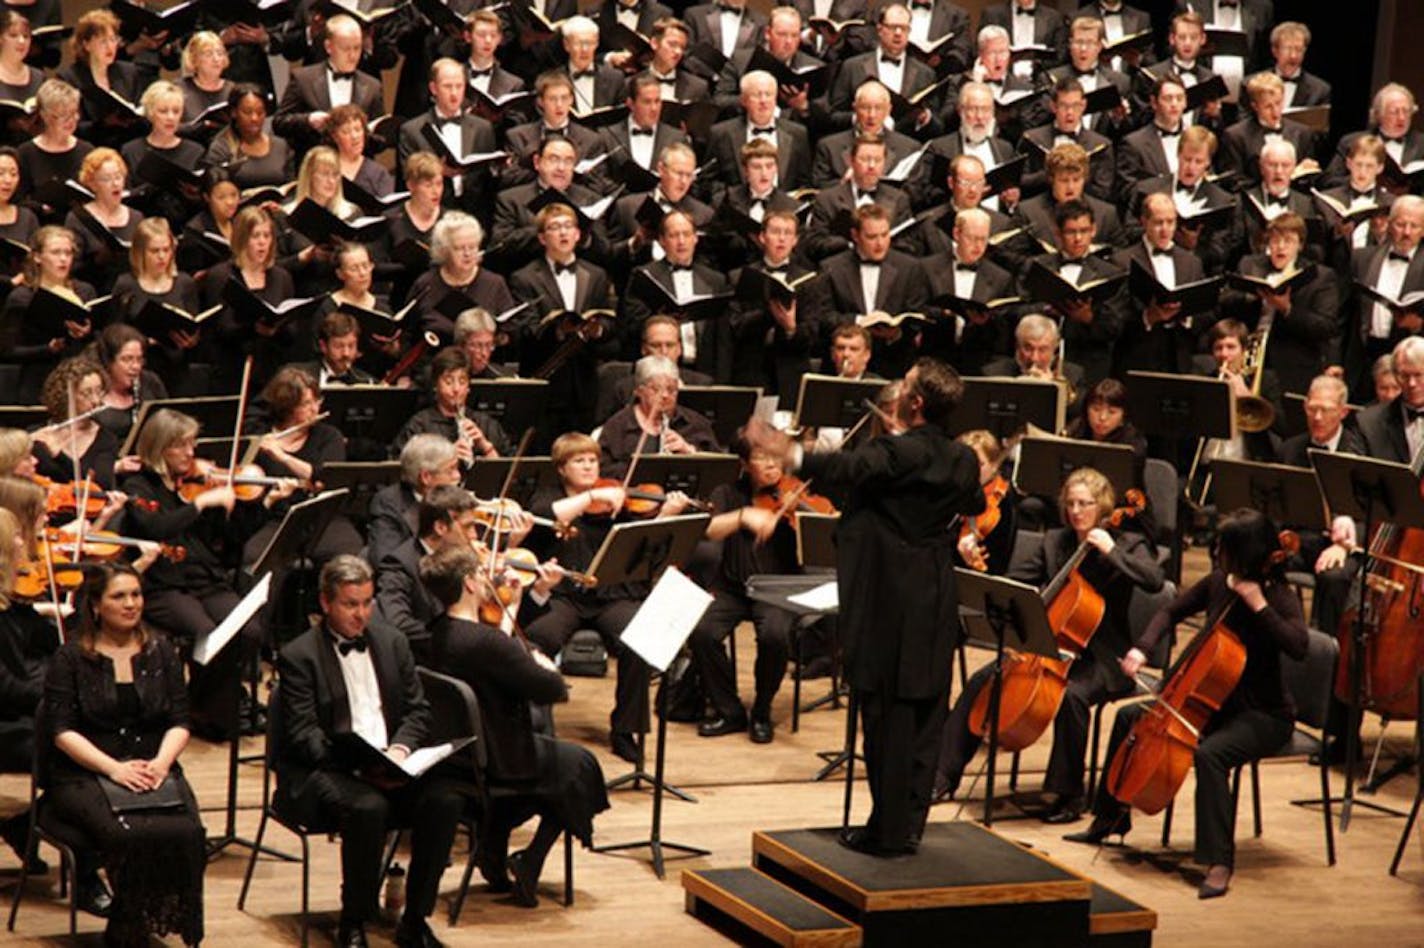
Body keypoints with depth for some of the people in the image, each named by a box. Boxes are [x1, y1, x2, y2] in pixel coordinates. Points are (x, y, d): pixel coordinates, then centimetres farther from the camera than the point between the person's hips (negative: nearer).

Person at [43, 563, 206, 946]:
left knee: (185, 831, -29)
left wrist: (161, 762, -12)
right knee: (130, 834, -34)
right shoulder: (70, 658, 3)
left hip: (153, 769, 3)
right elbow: (63, 731, -5)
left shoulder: (161, 651, 13)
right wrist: (113, 768, -18)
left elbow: (179, 722, 9)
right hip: (86, 773, -3)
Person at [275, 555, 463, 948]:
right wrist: (356, 764, -26)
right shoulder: (298, 656, -2)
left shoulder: (392, 642, 15)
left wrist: (400, 749, -10)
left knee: (445, 798, -23)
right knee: (368, 807, -36)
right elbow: (303, 733, -11)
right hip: (325, 770, -5)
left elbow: (418, 709, 13)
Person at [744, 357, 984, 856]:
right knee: (924, 718, 11)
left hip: (887, 604, -6)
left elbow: (847, 468, -34)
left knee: (886, 716, 0)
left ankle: (887, 829, 4)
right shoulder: (963, 460, 6)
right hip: (936, 608, 7)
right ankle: (909, 825, 16)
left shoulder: (896, 453, -15)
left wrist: (789, 453, -44)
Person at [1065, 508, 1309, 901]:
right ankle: (1111, 818, 24)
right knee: (1129, 717, 9)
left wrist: (1259, 604, -35)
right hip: (1214, 699, 8)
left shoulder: (1278, 595, -18)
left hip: (1263, 714, -8)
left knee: (1209, 753, -36)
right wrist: (1142, 648, -2)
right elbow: (1171, 612, 14)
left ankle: (1219, 862, -30)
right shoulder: (1218, 582, 0)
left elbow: (1298, 645, -36)